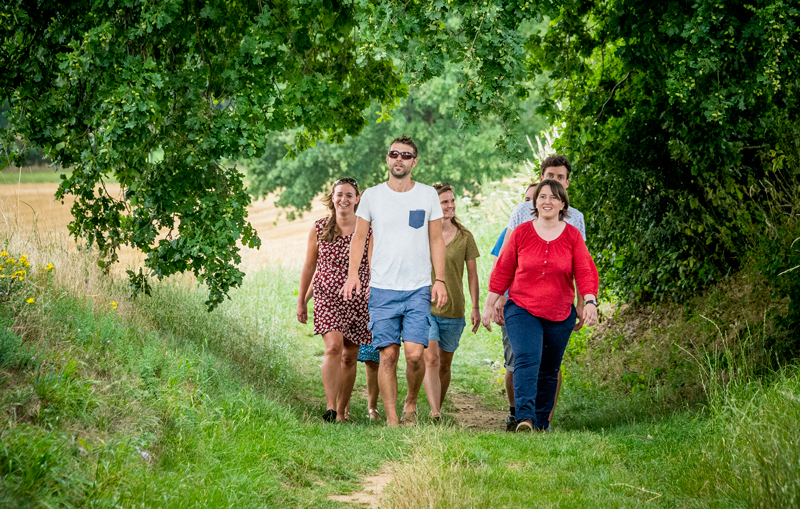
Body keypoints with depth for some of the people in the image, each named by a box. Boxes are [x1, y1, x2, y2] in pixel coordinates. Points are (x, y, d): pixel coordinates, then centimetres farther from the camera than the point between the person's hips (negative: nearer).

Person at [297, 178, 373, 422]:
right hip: (327, 299, -1)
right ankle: (330, 406, -26)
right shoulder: (319, 229, 4)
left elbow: (374, 265, -4)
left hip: (358, 300, 1)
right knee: (333, 346, -21)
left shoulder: (368, 230, 1)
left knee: (349, 357, 7)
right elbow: (309, 267, 10)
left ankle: (341, 411, 20)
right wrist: (301, 301, 11)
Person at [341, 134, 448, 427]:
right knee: (388, 355, -3)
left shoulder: (428, 195, 5)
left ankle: (411, 403, 14)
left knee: (414, 353, -12)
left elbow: (436, 240, 10)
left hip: (419, 290, 0)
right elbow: (359, 237, 11)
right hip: (382, 290, 0)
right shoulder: (372, 196, 5)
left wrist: (440, 279, 2)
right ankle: (391, 419, 4)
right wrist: (353, 274, -2)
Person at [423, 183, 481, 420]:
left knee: (445, 364, 9)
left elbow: (472, 273, 7)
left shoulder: (464, 237, 4)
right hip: (425, 307, -2)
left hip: (453, 311, 2)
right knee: (431, 360, -16)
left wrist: (476, 307, 3)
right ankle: (435, 414, -24)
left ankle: (438, 408, 25)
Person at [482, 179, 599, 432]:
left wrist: (590, 301, -17)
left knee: (549, 370, 10)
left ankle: (542, 422, 24)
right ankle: (524, 418, -33)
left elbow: (585, 272, -1)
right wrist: (489, 305, 8)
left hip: (560, 315, 2)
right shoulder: (521, 233, 1)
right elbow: (503, 271, 7)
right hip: (522, 309, -2)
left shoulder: (572, 236, 2)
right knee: (527, 359, -22)